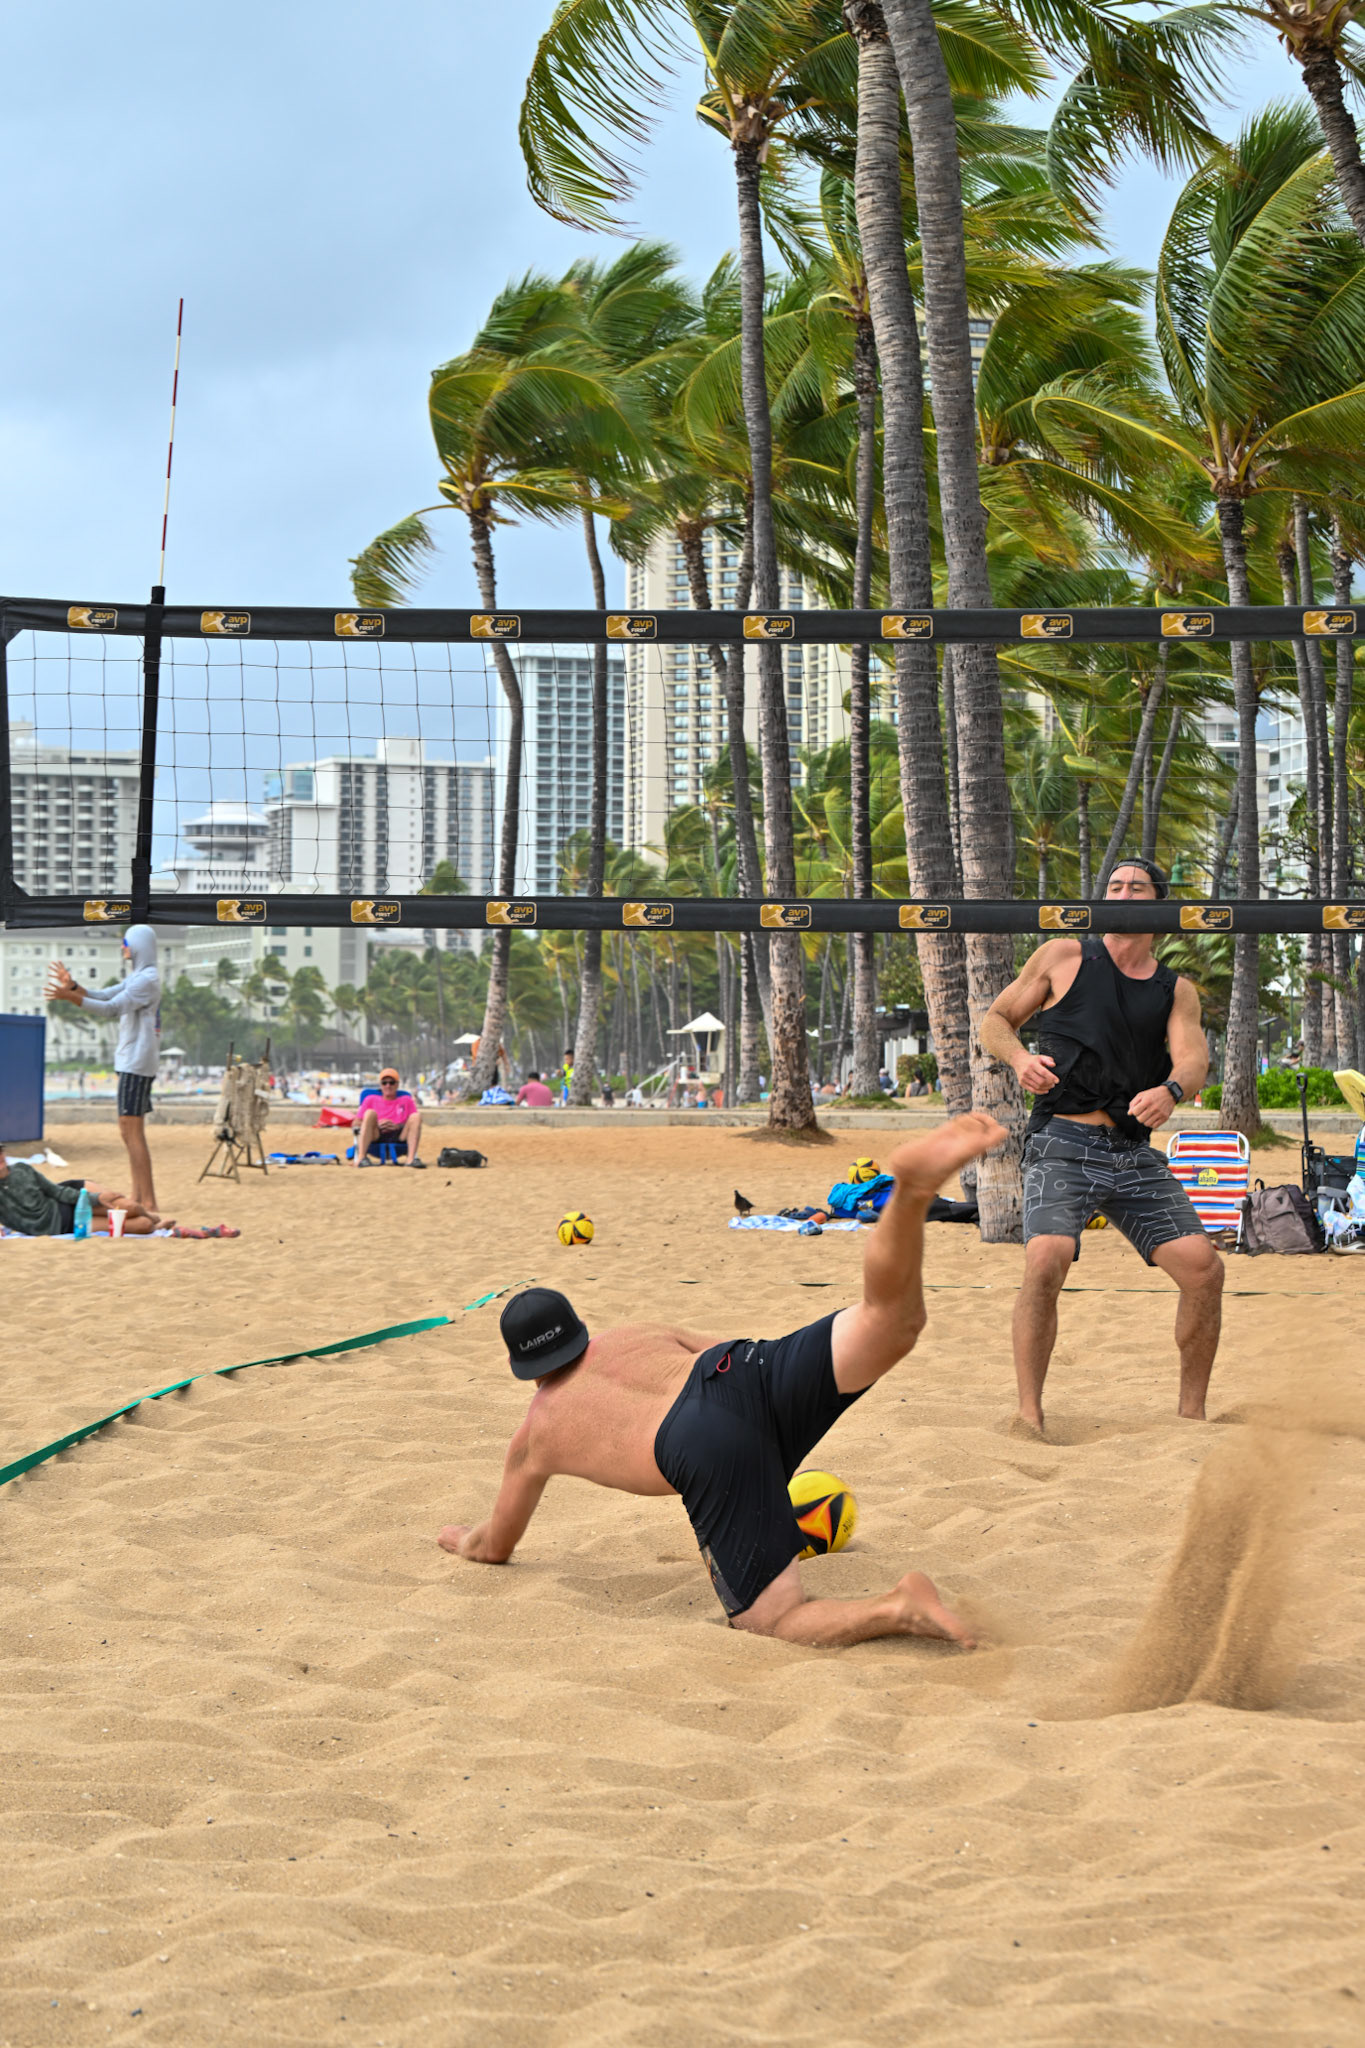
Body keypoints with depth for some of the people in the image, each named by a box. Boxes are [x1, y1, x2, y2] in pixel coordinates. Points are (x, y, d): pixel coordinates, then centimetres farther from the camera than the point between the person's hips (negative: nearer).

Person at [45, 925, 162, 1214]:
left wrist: (70, 997, -25)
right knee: (130, 1131, 12)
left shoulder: (148, 979, -13)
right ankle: (139, 1198, 15)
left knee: (132, 1131, -12)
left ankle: (149, 1203, -14)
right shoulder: (136, 978, 18)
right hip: (130, 1061, 10)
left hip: (137, 1063, -10)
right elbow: (104, 996, 16)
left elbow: (112, 1008, -21)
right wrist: (73, 986, 3)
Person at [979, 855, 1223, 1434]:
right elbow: (995, 1020, 14)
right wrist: (1019, 1057, -9)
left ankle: (1191, 1415, 9)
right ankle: (1028, 1417, -19)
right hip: (1063, 1145, -3)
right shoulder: (1064, 958, 9)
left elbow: (1192, 1058, -3)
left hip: (1136, 1156, 3)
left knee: (1204, 1268, -9)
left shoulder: (1176, 991, 14)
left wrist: (1171, 1089, -27)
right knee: (1046, 1261, -27)